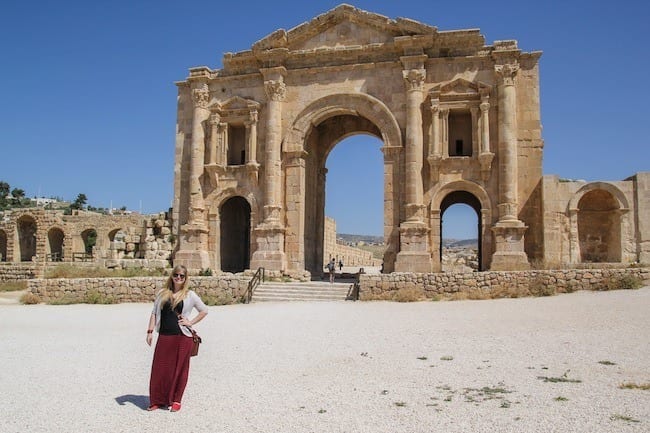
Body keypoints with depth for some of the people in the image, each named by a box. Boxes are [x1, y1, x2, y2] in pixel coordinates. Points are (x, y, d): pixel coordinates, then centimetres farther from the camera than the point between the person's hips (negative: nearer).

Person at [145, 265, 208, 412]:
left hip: (182, 337, -2)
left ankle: (176, 400, 18)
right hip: (164, 336, 2)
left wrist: (191, 322, -1)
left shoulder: (189, 295, 2)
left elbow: (204, 310, 8)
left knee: (179, 369, 5)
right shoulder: (162, 293, 10)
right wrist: (150, 331, 2)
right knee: (159, 368, 5)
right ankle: (158, 400, 19)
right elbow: (154, 313, 11)